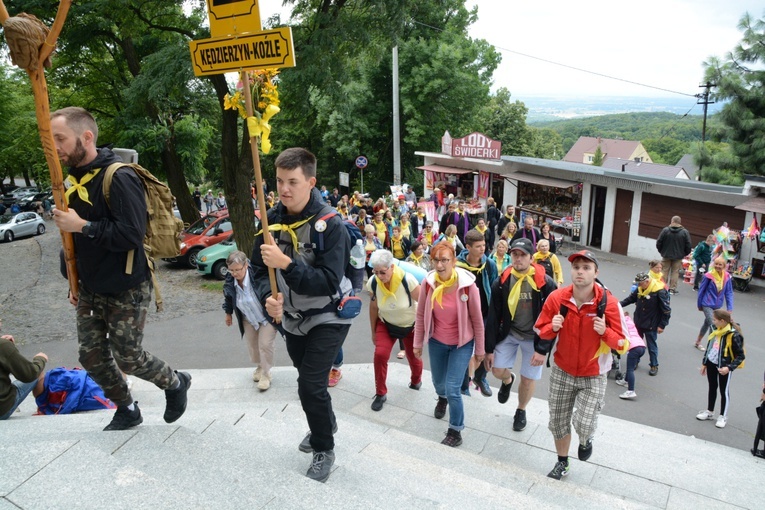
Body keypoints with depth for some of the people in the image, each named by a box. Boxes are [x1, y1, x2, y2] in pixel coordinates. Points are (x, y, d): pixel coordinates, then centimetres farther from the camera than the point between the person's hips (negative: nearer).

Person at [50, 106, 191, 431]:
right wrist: (76, 283, 18)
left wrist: (82, 226, -23)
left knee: (128, 357, 0)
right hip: (91, 291, 8)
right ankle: (127, 410, 30)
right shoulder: (75, 180, 9)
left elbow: (132, 234, -26)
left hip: (126, 291, -8)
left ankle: (175, 383, 27)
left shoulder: (119, 177, -18)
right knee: (91, 357, 10)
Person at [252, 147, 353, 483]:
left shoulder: (329, 225, -24)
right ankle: (325, 424, 51)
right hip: (292, 317, 6)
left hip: (328, 317, -6)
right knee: (308, 381, 22)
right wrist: (269, 297, -23)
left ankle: (324, 450, 14)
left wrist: (286, 263, -39)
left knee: (310, 385, -11)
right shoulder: (273, 219, -7)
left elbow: (329, 282, -30)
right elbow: (259, 269, -3)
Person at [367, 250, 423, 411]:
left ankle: (416, 380, 51)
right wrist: (373, 332, 3)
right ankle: (380, 394, 2)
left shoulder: (407, 280, -33)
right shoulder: (373, 283, -23)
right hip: (386, 324, 1)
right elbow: (373, 307, -6)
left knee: (413, 358, 14)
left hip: (410, 325, -1)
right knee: (380, 354, -19)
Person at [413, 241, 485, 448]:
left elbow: (477, 319, -12)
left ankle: (456, 431, 17)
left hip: (462, 343, -3)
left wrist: (479, 349, -4)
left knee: (452, 388, -7)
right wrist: (418, 343, 4)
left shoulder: (467, 285, -24)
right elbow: (421, 315, -3)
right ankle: (442, 398, 60)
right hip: (437, 341, 3)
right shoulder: (428, 283, -17)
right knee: (438, 381, 23)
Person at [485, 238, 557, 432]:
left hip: (534, 337, -2)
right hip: (508, 334, 2)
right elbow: (493, 317, -6)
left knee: (528, 380, 6)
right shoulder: (501, 282, -9)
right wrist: (489, 349, -5)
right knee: (497, 370, -4)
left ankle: (521, 411, 37)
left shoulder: (545, 283, -16)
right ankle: (508, 380, 36)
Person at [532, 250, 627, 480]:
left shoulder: (609, 303, -17)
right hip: (562, 371, 2)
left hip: (594, 375, -2)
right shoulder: (556, 298, -12)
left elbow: (621, 342, -10)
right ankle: (562, 462, 40)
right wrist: (552, 327, -24)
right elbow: (541, 332, -2)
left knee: (584, 424, -12)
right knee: (558, 421, 12)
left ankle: (585, 440, 28)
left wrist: (605, 331, -30)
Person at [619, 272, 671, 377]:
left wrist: (662, 325, -13)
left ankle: (654, 366, 24)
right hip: (638, 323, 6)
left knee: (652, 346, 8)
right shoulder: (639, 289, -2)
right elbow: (630, 298, 12)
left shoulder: (659, 292, -21)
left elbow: (666, 310, -16)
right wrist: (619, 304, -4)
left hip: (651, 325, -6)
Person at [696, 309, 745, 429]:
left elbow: (741, 356, -17)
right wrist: (704, 363, 14)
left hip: (723, 367, -6)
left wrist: (729, 368, -26)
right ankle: (709, 412, 33)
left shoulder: (733, 335, -23)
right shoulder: (716, 330, -3)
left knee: (724, 391, 9)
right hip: (711, 364, 6)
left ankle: (723, 417, 23)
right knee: (712, 388, 19)